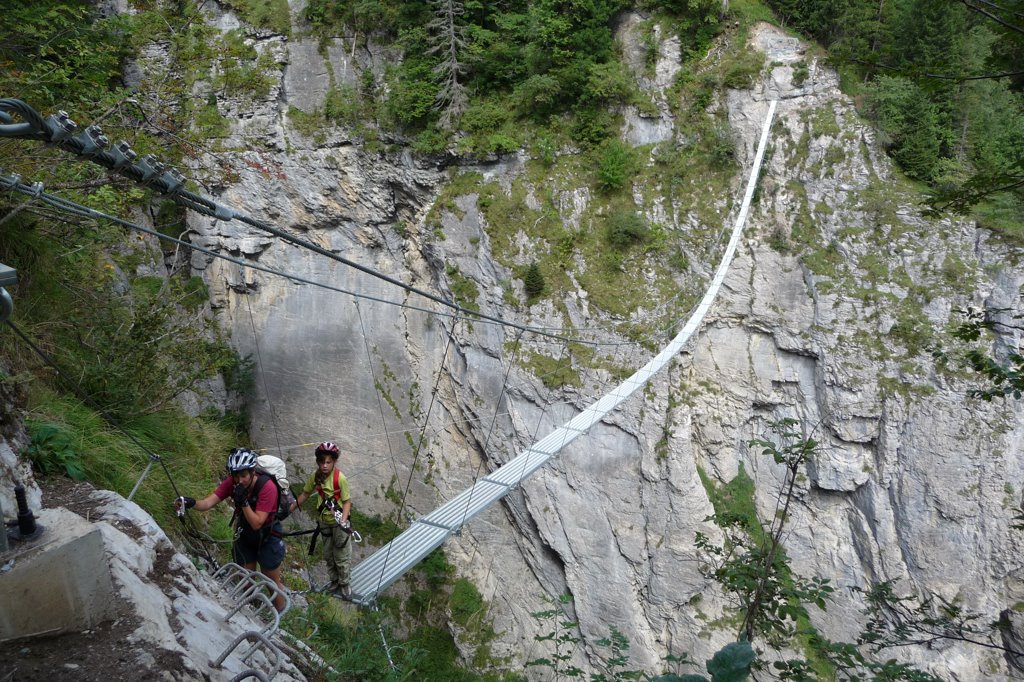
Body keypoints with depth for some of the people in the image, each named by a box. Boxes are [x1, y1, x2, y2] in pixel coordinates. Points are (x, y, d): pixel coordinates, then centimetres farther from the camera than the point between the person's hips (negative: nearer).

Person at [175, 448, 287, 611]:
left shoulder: (267, 487, -31)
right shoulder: (232, 483, -18)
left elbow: (256, 523, -31)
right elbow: (209, 502, -29)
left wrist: (243, 501, -42)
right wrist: (191, 503, -49)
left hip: (267, 537, -4)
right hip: (244, 535, 4)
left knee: (273, 582, 10)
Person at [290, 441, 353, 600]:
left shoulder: (340, 478, -24)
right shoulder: (315, 476, -11)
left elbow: (347, 501, -20)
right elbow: (305, 494, 3)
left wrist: (343, 521, -31)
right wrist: (290, 509, 5)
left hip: (339, 522, -5)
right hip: (324, 521, 5)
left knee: (342, 555, 5)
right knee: (328, 554, 19)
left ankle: (345, 585, 22)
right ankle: (334, 581, 37)